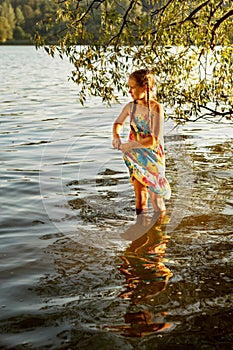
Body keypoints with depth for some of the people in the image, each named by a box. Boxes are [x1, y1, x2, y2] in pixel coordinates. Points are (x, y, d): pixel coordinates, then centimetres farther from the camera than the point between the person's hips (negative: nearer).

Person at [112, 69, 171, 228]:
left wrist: (128, 145, -22)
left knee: (155, 194, 4)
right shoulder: (131, 106, -2)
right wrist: (116, 136, -3)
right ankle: (141, 223, 25)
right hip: (136, 156, 5)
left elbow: (154, 140, -25)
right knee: (139, 192, 11)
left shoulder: (156, 108, -19)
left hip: (153, 157, -5)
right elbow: (118, 123, 18)